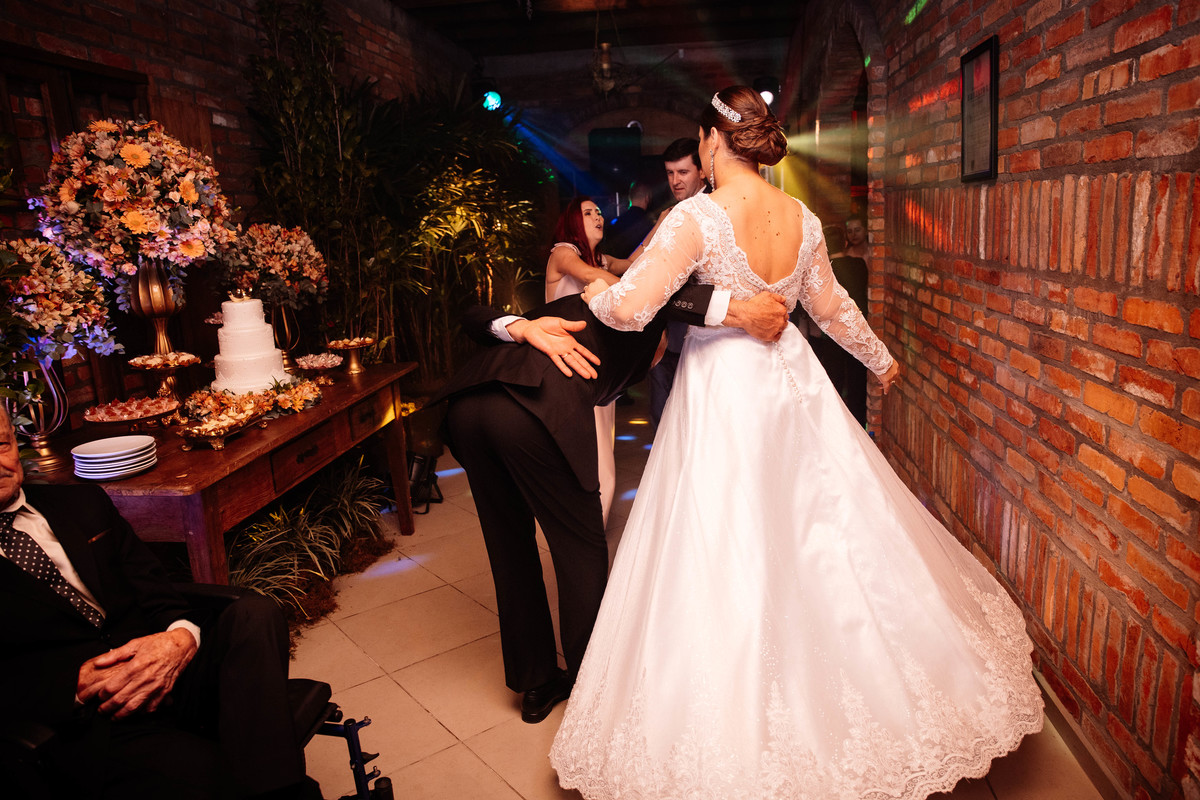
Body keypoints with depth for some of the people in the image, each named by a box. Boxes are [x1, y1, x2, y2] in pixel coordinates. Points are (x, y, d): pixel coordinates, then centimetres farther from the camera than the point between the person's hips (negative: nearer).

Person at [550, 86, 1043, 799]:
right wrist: (880, 359, 31)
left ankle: (736, 737, 20)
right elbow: (831, 306, 14)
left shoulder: (698, 217, -16)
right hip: (792, 384, 6)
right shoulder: (803, 219, 2)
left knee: (725, 559, 6)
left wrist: (593, 293, 0)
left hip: (721, 393, -5)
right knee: (822, 535, 20)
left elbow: (631, 308, -22)